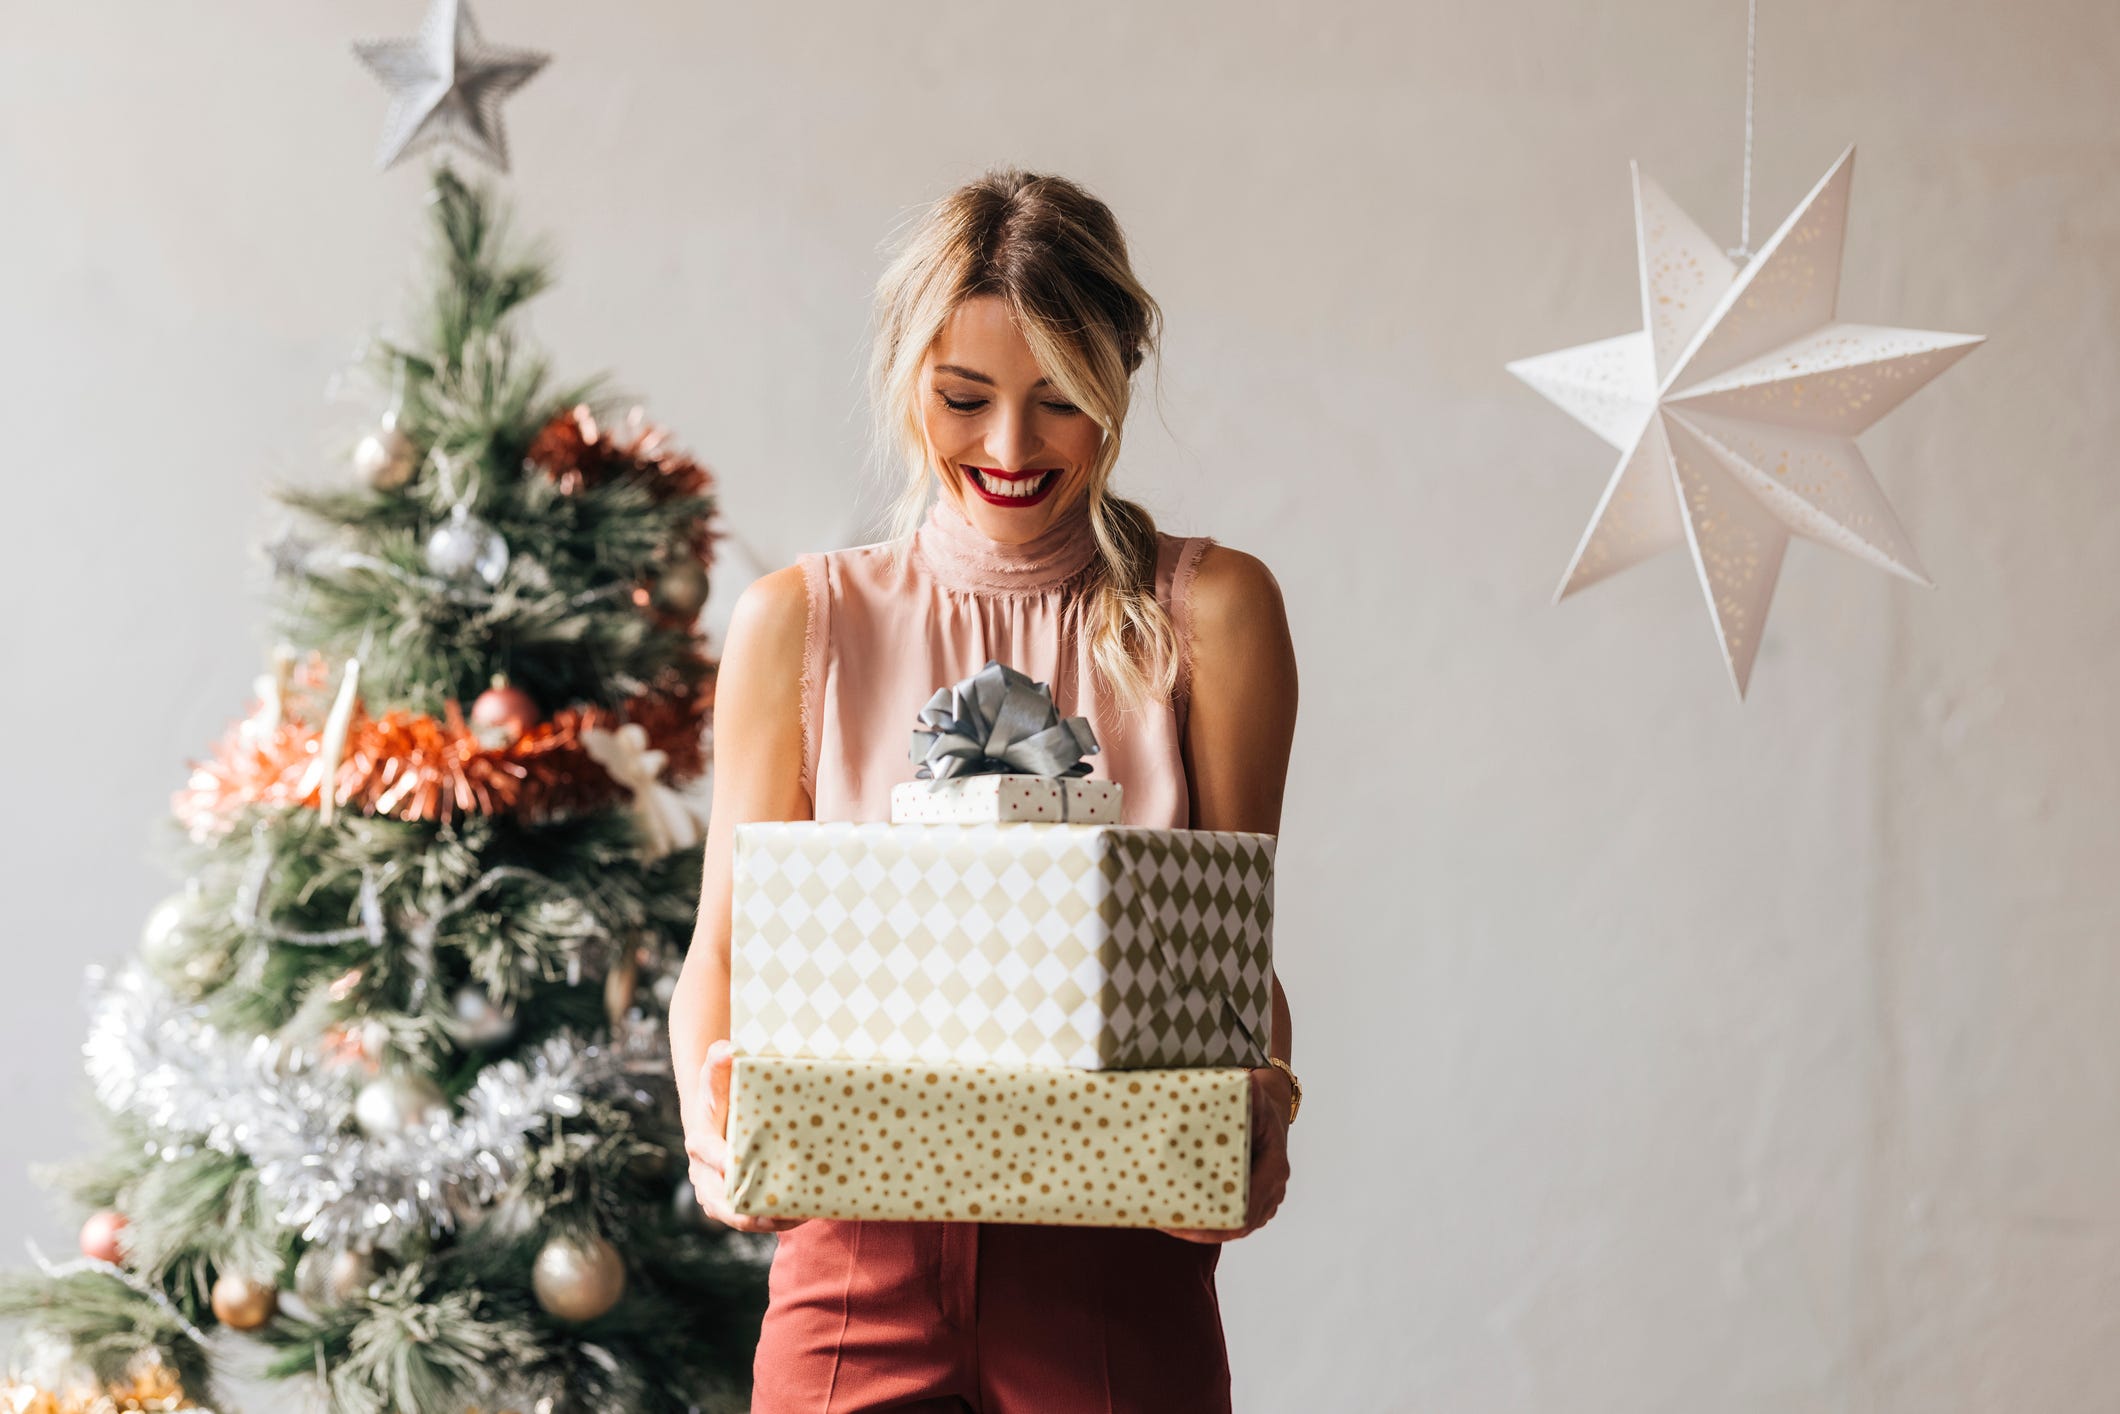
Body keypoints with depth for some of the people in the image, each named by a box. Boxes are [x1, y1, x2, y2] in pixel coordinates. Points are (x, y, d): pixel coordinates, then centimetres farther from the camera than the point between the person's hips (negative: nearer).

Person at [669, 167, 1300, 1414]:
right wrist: (715, 1121, -14)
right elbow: (728, 949, 7)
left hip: (1118, 1272, 0)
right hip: (860, 1255, 0)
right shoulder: (801, 622, 6)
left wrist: (1260, 1107, -17)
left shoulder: (1205, 612, 4)